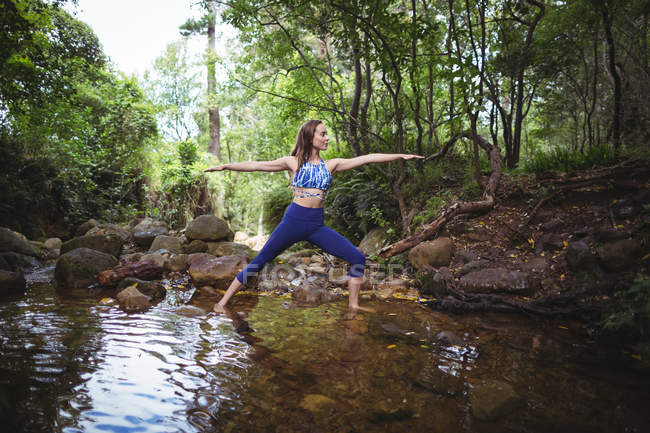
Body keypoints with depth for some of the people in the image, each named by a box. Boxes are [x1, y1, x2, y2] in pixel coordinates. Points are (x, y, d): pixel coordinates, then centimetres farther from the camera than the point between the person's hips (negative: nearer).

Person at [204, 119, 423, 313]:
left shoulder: (331, 165, 10)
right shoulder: (293, 162, 2)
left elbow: (367, 158, 8)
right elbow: (257, 165, 2)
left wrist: (400, 156, 8)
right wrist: (224, 166, -2)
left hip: (317, 225, 4)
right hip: (293, 220, -3)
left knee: (358, 258, -5)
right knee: (259, 262, 1)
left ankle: (353, 306, 9)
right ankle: (222, 303, 14)